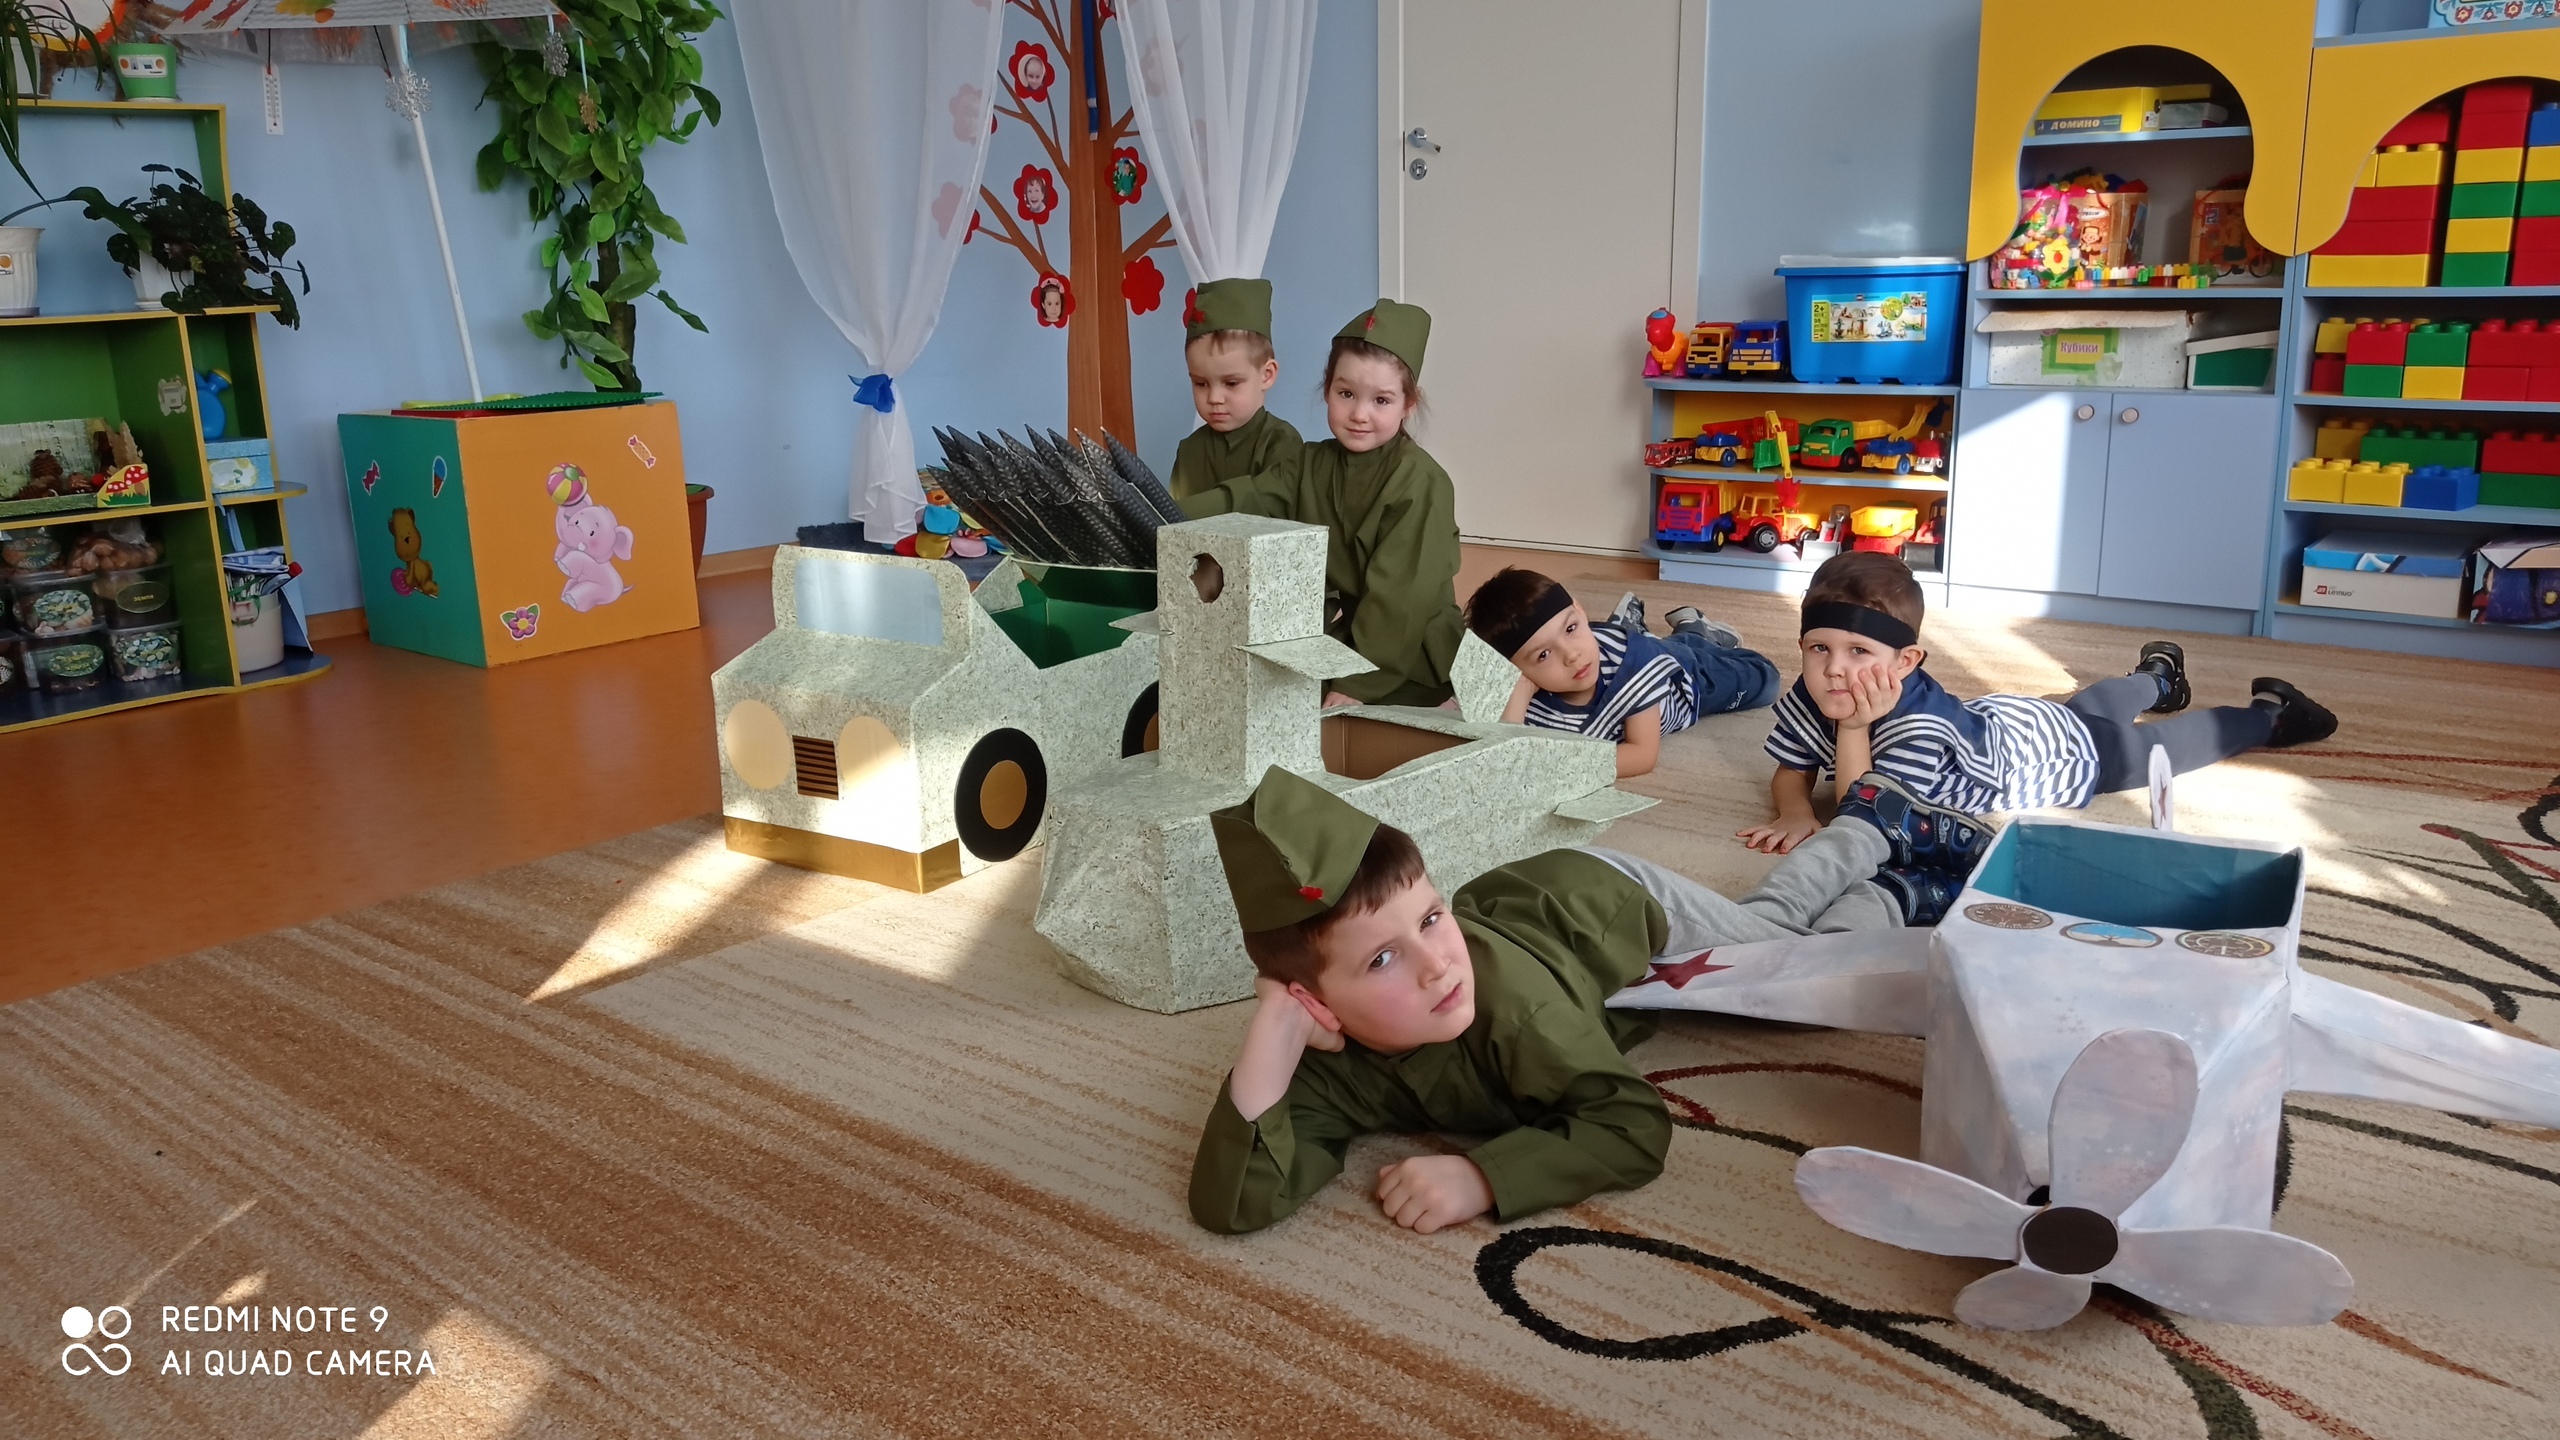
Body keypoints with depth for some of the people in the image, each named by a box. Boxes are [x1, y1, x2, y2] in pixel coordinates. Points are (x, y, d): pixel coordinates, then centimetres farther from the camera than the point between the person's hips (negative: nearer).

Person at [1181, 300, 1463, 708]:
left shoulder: (1420, 481, -14)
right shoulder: (1312, 464, 9)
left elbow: (1401, 591, -20)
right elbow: (1241, 501, -5)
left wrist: (1357, 685, -24)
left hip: (1407, 663, -6)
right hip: (1335, 642, 6)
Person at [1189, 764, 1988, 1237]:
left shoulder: (1508, 997, -47)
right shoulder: (1329, 1072, -38)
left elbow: (1635, 1125, -43)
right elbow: (1233, 1204, -48)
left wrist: (1480, 1176, -55)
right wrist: (1272, 1031, -56)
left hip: (1624, 904, -4)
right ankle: (1875, 829, 55)